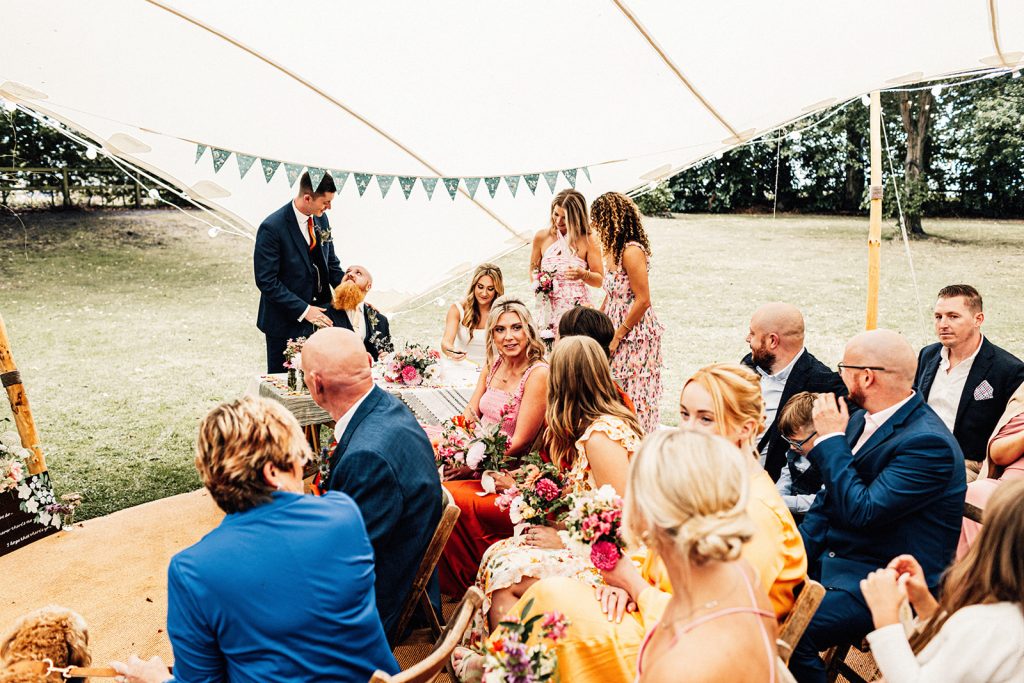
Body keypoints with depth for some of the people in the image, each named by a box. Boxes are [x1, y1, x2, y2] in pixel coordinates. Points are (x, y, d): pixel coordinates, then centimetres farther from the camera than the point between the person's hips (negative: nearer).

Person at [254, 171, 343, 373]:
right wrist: (304, 310, -22)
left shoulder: (320, 219, 2)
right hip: (286, 322, -6)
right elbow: (266, 281, -19)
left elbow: (331, 262, 13)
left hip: (317, 314, 6)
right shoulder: (272, 228, -19)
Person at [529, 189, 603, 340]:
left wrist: (583, 274, -17)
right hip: (550, 310, 2)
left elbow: (600, 280, 2)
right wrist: (538, 281, -4)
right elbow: (533, 271, 17)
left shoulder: (588, 240, -1)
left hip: (578, 310, -2)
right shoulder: (542, 237, 5)